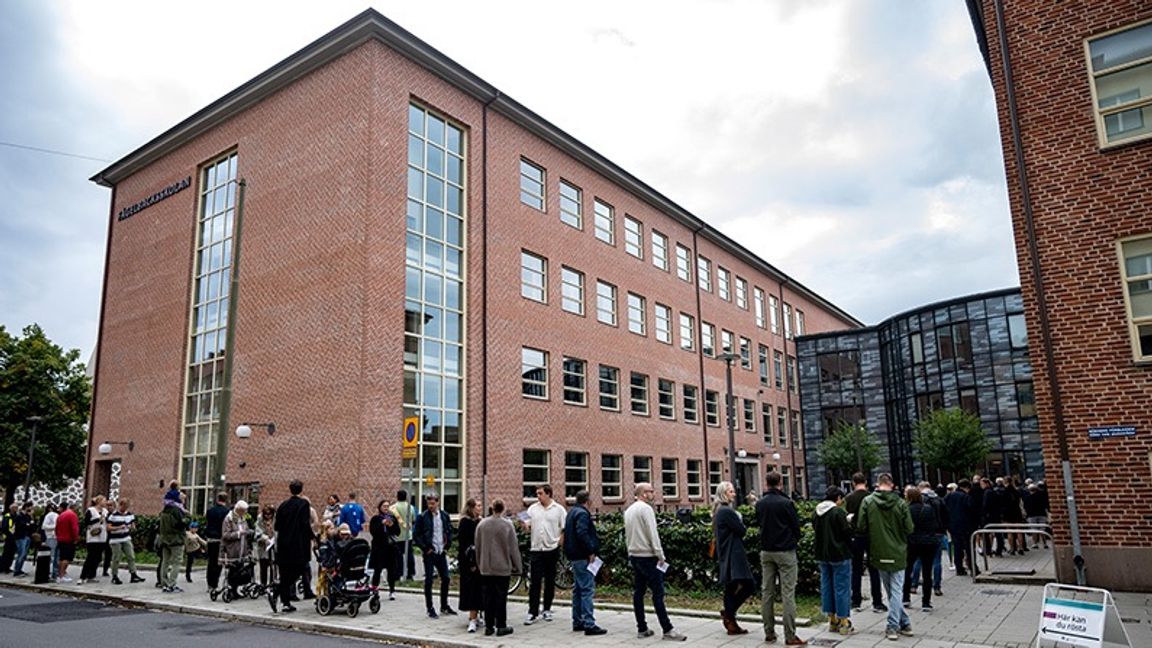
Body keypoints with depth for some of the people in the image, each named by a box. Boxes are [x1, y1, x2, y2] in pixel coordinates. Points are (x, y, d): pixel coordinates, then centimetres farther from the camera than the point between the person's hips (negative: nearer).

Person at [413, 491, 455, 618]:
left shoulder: (444, 516, 4)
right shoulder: (422, 517, -8)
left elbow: (449, 531, 14)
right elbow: (416, 535, -8)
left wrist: (447, 547, 5)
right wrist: (425, 548, -10)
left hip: (441, 552, 4)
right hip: (429, 553, -4)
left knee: (445, 579, 9)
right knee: (429, 580, 0)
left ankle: (444, 606, 24)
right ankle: (430, 609, 10)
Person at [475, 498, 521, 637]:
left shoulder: (481, 524, 0)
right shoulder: (507, 525, -10)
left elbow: (477, 547, 8)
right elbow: (513, 548, -6)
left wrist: (479, 564, 19)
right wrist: (517, 566, 3)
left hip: (485, 568, 3)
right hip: (503, 567, -3)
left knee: (488, 597, 9)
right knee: (501, 597, 4)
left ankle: (488, 627, 14)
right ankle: (501, 627, 7)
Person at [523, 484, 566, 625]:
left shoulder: (558, 509, -1)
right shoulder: (533, 508, 6)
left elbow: (565, 529, 0)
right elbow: (528, 526, 5)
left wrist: (559, 542, -9)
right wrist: (524, 524, -16)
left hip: (552, 549, -1)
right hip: (536, 549, 1)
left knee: (550, 581, 10)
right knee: (534, 582, -2)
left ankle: (547, 610, 22)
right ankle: (532, 613, 1)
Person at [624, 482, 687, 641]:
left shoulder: (628, 510, 13)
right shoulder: (646, 508, -12)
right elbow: (653, 534, -16)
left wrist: (630, 552, 18)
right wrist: (660, 555, -12)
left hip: (634, 555, 8)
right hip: (647, 556, -8)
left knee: (638, 592, 8)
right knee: (658, 592, -6)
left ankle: (642, 629, 10)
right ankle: (667, 630, -5)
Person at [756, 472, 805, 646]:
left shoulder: (759, 504, 3)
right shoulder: (786, 503, -12)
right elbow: (796, 525, -4)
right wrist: (795, 540, 15)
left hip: (766, 551, 5)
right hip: (785, 551, -5)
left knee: (766, 592, 9)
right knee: (788, 594, -2)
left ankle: (769, 633, 14)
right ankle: (790, 636, -3)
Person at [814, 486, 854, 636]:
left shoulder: (817, 513, 4)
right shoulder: (838, 512, -17)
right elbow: (847, 532, -17)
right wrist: (849, 523, 2)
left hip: (822, 555, 7)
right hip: (839, 554, -7)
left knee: (827, 586, 13)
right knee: (842, 587, 2)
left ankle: (832, 620, 21)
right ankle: (844, 622, 6)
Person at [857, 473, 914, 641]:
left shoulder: (867, 501, -9)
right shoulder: (900, 503, -11)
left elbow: (861, 526, -8)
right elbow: (909, 528, -9)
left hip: (879, 553, 1)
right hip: (897, 553, -1)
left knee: (891, 591, 15)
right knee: (896, 590, 7)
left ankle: (904, 623, 18)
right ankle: (893, 626, 5)